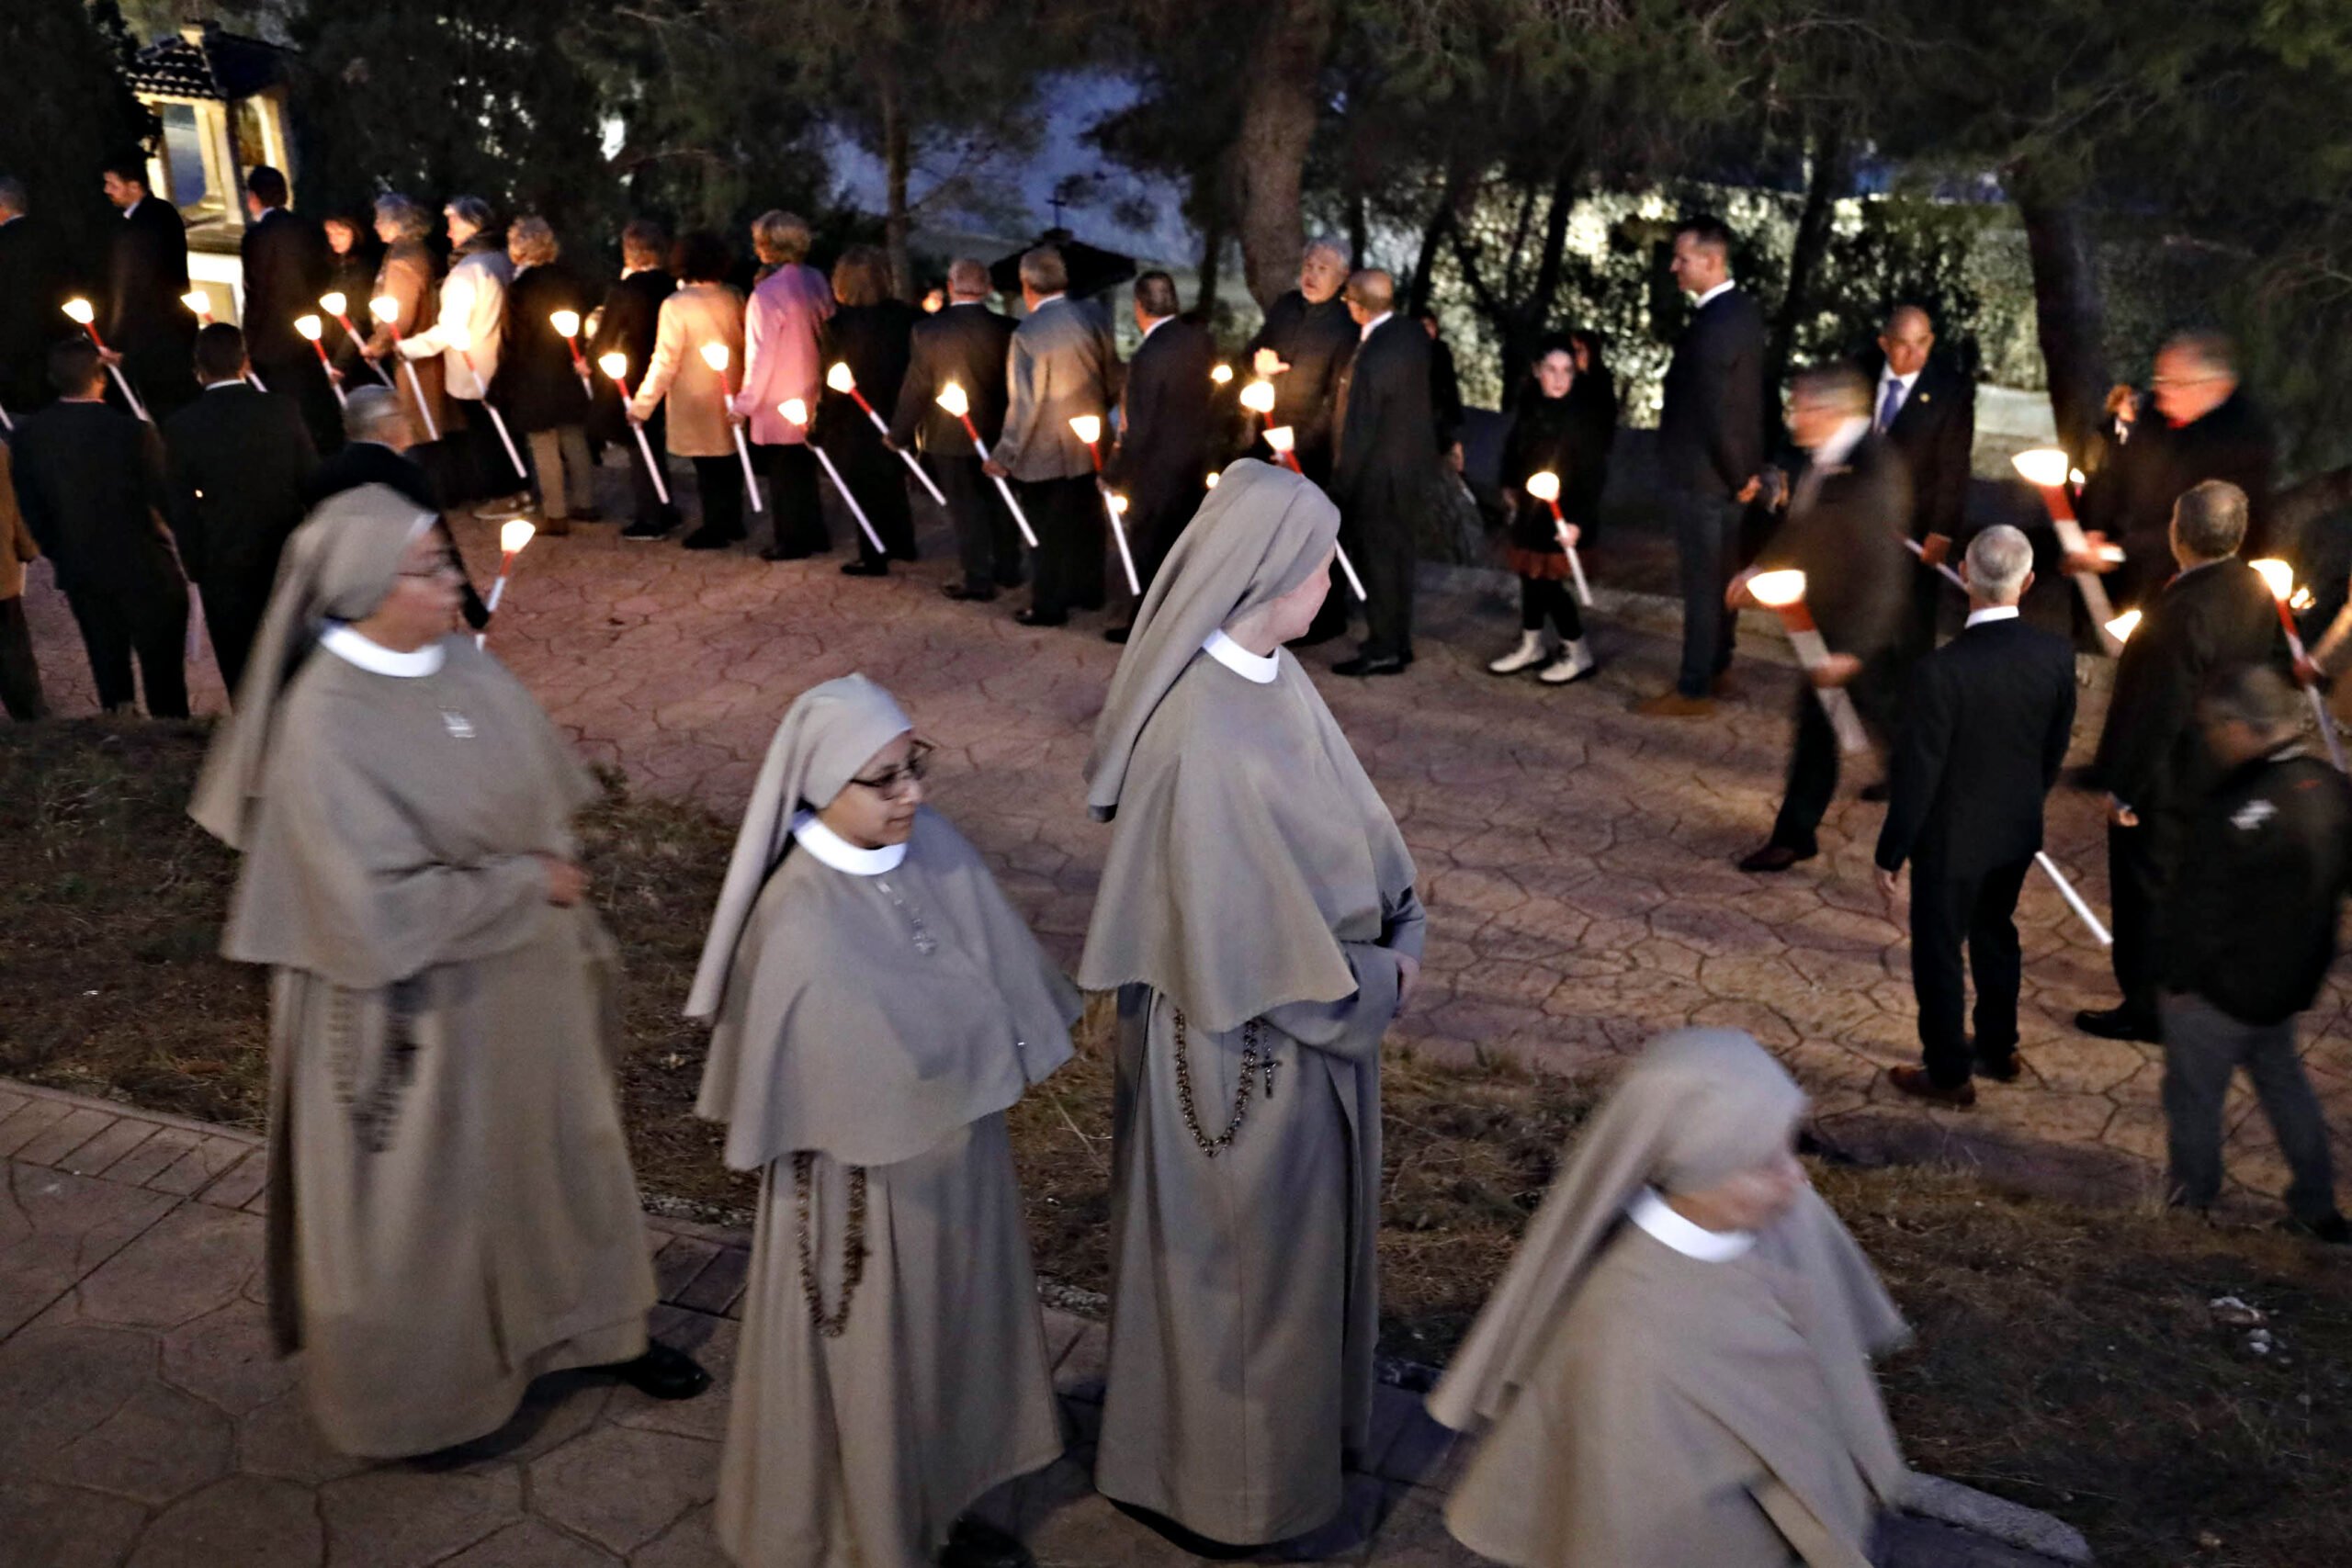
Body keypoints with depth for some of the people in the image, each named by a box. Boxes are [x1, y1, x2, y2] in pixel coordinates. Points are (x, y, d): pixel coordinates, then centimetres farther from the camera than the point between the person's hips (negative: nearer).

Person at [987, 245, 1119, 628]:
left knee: (1049, 529, 8)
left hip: (1047, 451, -6)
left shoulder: (1028, 333, -22)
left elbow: (1024, 403, -20)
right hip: (1090, 443, 6)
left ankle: (1049, 605, 17)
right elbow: (1112, 378, 4)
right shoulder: (1092, 317, -5)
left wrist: (1003, 455, -11)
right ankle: (1089, 591, 33)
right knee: (1086, 521, 19)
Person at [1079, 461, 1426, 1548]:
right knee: (1239, 1247, 12)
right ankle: (1222, 1470, 35)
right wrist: (1373, 980, -14)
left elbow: (1347, 817, 7)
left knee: (1298, 1229, 26)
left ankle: (1293, 1411, 50)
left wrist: (1399, 931, -4)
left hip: (1313, 1007, 9)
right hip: (1247, 1037, -9)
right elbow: (1241, 936, -26)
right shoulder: (1201, 733, -31)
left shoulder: (1272, 674, -2)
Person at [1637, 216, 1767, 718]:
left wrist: (1739, 477, -12)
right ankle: (1716, 668, 33)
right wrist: (1744, 471, 16)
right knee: (1721, 576, 19)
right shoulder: (1743, 308, 6)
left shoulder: (1713, 324, -25)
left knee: (1702, 582, 1)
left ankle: (1694, 691, 11)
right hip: (1729, 470, 9)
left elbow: (1715, 413, -24)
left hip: (1704, 474, -9)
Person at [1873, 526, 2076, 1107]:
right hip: (2019, 832, 6)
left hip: (1952, 840, -6)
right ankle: (1997, 1049, 45)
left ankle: (1948, 1073, 29)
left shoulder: (1939, 671, -29)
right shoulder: (2056, 655, -13)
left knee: (1938, 954, 13)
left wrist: (1890, 855, -10)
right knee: (1995, 934, 27)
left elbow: (1917, 775, -22)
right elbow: (2056, 749, 2)